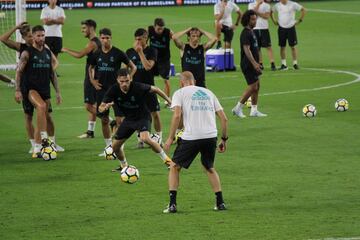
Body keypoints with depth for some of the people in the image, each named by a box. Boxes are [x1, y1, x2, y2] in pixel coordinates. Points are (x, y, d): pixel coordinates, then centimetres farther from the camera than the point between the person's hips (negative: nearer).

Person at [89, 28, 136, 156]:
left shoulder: (118, 53, -6)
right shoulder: (97, 54, 4)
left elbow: (133, 67, 2)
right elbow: (91, 68, 24)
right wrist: (93, 81, 10)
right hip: (101, 90, 4)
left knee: (119, 119, -9)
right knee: (104, 120, 8)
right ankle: (108, 146, 19)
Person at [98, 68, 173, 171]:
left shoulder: (138, 87, -26)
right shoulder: (113, 90, -17)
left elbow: (155, 89, -8)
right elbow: (100, 108, -13)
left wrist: (169, 101, -2)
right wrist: (106, 107, -37)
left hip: (143, 117, -5)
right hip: (129, 119, 5)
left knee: (145, 138, -32)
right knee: (115, 145, 5)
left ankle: (166, 159, -15)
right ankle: (124, 166, 34)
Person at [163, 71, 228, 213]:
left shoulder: (180, 93, 8)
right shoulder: (208, 93, 21)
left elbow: (177, 116, -9)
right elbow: (224, 118, 15)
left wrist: (170, 138, -5)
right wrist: (224, 139, 23)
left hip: (191, 137, -4)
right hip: (211, 136, 4)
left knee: (174, 167, 15)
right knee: (209, 168, 27)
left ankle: (172, 204, 5)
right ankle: (220, 203, 19)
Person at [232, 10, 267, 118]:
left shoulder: (251, 32, 15)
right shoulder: (246, 33, -16)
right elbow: (246, 49, -24)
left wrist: (256, 63, 24)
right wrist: (254, 63, -30)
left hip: (253, 64, 10)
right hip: (248, 64, -10)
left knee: (257, 86, 10)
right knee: (253, 87, -9)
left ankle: (254, 110, 14)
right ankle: (238, 108, -2)